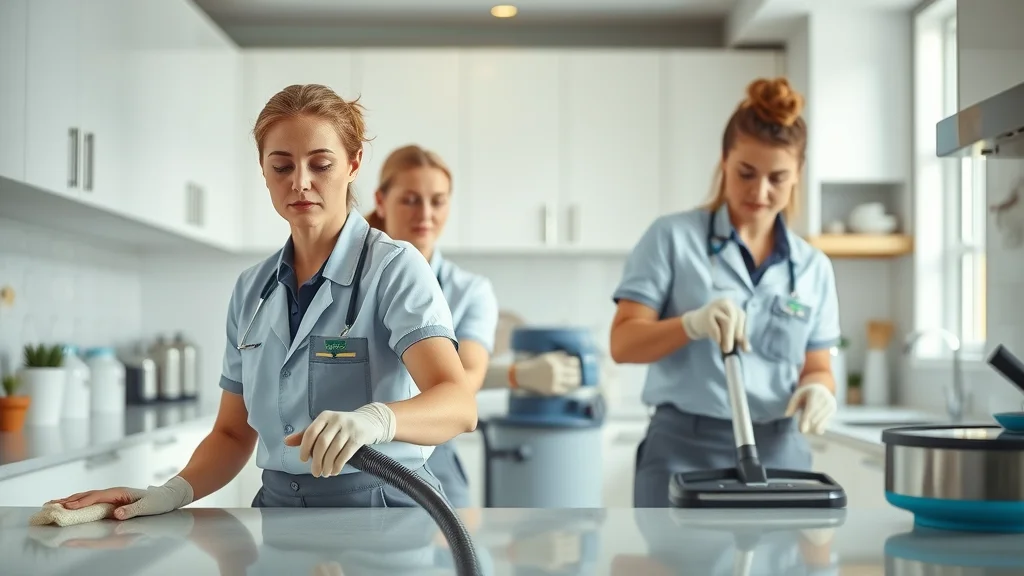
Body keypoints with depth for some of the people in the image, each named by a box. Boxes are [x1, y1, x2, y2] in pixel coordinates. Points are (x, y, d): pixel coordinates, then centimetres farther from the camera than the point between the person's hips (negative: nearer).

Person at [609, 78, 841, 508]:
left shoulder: (813, 267, 11)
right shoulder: (672, 237, -1)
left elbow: (817, 368, 15)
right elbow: (623, 343, -7)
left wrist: (817, 389, -9)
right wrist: (693, 324, -26)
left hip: (778, 456, 4)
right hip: (685, 451, -3)